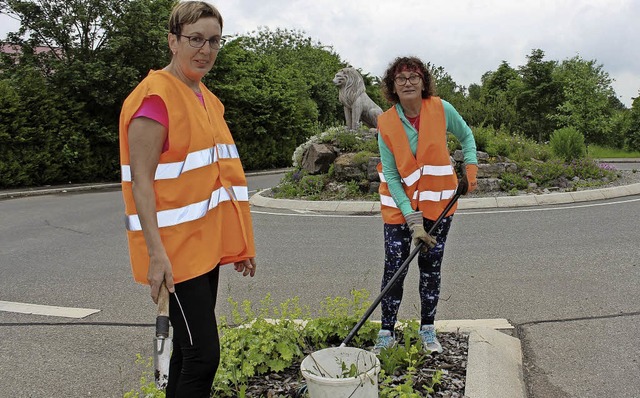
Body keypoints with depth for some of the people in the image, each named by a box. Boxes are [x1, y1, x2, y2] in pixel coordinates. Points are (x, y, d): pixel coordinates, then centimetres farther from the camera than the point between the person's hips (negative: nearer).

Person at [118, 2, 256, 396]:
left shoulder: (208, 99, 14)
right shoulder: (156, 96, -12)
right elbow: (141, 181, -17)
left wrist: (238, 242, 17)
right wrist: (156, 253, -23)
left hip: (205, 243, 9)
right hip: (175, 247, -9)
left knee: (189, 348, 16)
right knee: (203, 353, -6)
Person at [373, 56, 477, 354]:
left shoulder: (441, 109, -11)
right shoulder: (386, 123, -13)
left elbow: (466, 136, 11)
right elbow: (391, 177, -12)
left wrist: (471, 168, -2)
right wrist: (413, 219, -17)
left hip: (438, 201, 1)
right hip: (399, 205, -1)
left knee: (431, 267, 9)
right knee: (394, 268, -2)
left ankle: (427, 330, 26)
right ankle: (387, 333, 15)